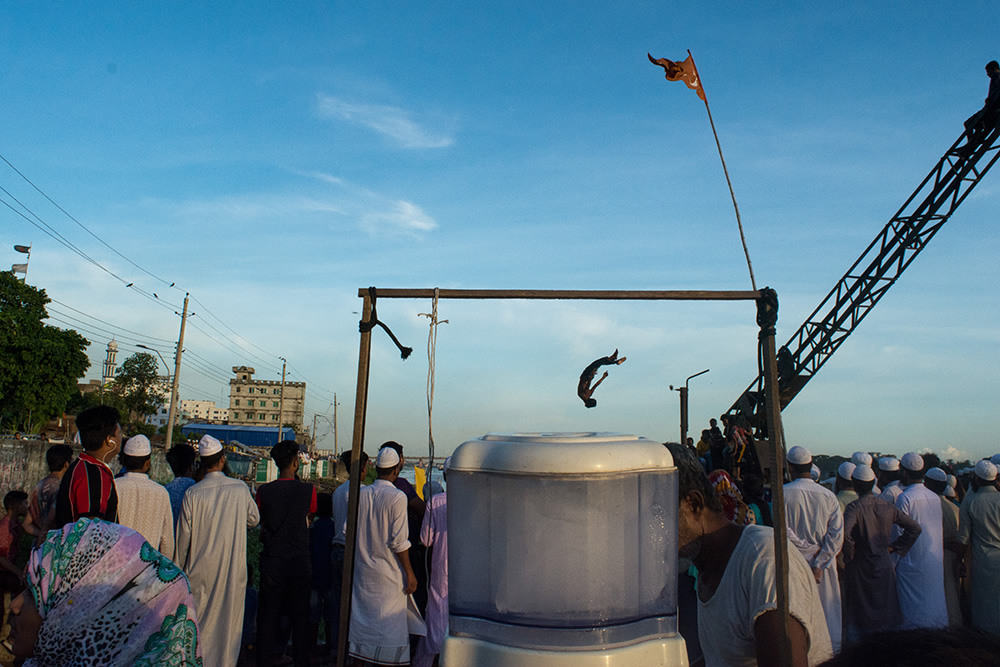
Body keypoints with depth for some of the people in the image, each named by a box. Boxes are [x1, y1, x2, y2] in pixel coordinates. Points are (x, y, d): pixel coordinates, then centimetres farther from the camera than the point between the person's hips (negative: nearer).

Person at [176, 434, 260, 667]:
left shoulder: (192, 494, -10)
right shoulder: (241, 489, -7)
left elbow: (183, 536, -4)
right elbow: (253, 519, 8)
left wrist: (179, 569, 9)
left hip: (201, 569, 0)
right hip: (234, 568, 1)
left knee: (198, 623, 12)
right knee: (229, 619, 11)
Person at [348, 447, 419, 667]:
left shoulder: (360, 494, 2)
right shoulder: (397, 497, -15)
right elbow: (398, 541, -16)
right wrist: (409, 572, -9)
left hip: (362, 568, 5)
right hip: (388, 574, -5)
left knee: (362, 619, 16)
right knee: (389, 622, 5)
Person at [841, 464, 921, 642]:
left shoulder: (854, 508, -15)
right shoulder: (888, 507, 1)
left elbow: (845, 533, -30)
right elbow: (915, 528, 6)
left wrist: (849, 555, -14)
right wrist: (894, 547, 7)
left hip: (860, 569, -4)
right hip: (884, 567, 4)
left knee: (856, 620, 5)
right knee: (885, 612, 16)